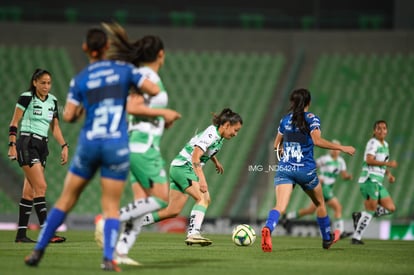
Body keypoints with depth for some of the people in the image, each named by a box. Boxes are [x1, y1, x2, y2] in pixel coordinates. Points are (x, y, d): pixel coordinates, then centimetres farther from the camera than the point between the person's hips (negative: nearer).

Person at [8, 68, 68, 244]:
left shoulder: (52, 101, 11)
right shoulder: (26, 98, -8)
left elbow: (55, 127, 17)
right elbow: (14, 123, -6)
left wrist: (64, 146, 8)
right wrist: (12, 145, -14)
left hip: (42, 146, 7)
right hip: (27, 144, -7)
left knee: (30, 191, 6)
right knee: (41, 186, -16)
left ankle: (21, 234, 9)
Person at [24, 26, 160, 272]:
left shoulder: (80, 79, 3)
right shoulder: (124, 69, 1)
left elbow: (68, 116, -3)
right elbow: (155, 90, -2)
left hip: (88, 144, 1)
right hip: (117, 146, -1)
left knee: (66, 200, 12)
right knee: (112, 206, 4)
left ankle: (38, 251, 14)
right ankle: (109, 258, -12)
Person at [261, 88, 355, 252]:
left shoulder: (285, 120, 12)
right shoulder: (312, 119, -2)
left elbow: (276, 145, 22)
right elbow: (317, 140, -18)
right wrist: (341, 148, -14)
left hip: (284, 169, 2)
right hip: (306, 170, -2)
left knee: (280, 206, -15)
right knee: (319, 203, 24)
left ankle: (268, 228, -47)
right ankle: (327, 239, 39)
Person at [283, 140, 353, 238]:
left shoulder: (341, 161, 8)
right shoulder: (324, 159, -12)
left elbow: (344, 176, 6)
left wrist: (348, 176, -17)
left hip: (328, 189, 8)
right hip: (322, 187, -8)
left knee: (310, 210, 13)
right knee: (338, 207, -16)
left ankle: (288, 216, 25)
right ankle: (339, 232, -15)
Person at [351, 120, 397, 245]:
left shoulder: (385, 145, 19)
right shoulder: (373, 142, -9)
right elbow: (369, 160, -22)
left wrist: (389, 174, 13)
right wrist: (388, 163, -24)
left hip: (378, 183, 9)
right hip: (370, 180, -9)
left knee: (390, 208, 3)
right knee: (371, 211, -11)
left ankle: (359, 216, 11)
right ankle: (356, 238, -4)